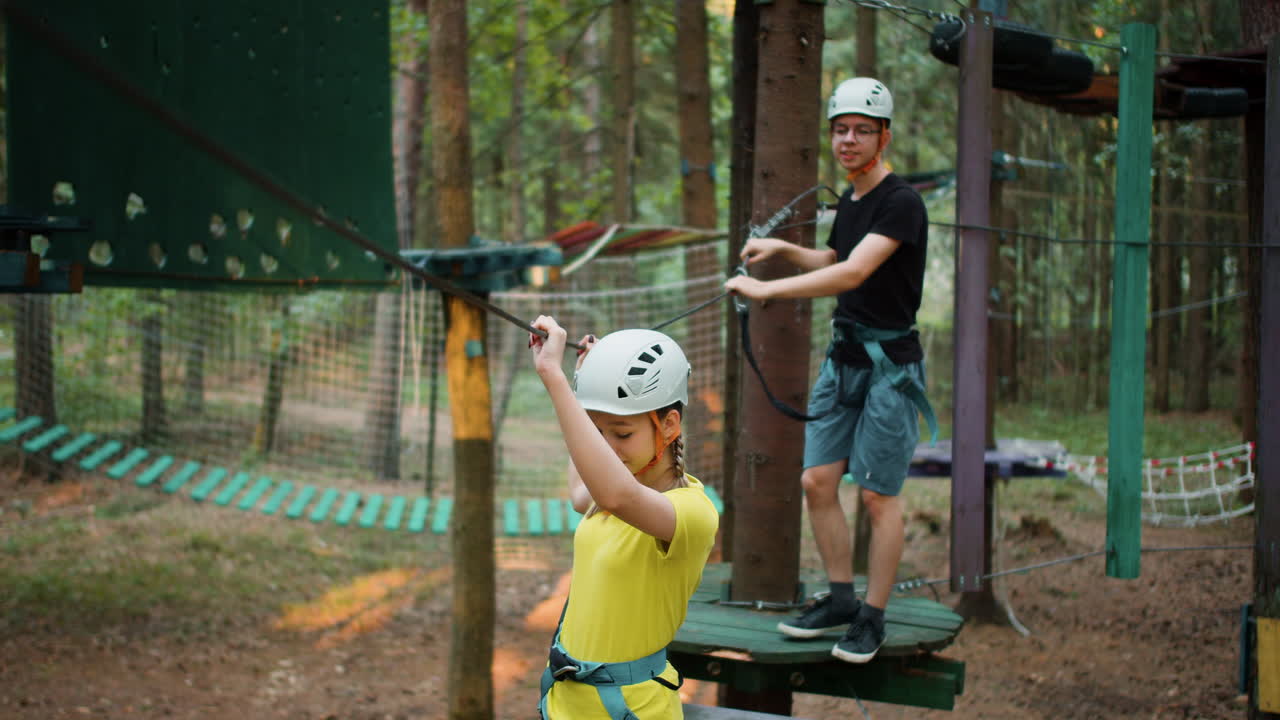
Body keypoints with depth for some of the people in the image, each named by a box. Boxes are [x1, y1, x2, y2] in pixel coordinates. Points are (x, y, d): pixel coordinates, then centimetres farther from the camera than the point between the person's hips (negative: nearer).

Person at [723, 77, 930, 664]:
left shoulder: (901, 203, -17)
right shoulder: (848, 201, 11)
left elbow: (853, 273, -29)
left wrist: (766, 289, -33)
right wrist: (783, 249, 11)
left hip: (889, 366, -8)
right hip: (842, 358, 8)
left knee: (877, 496, -2)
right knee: (817, 481, 5)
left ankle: (872, 618, 8)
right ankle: (840, 598, 18)